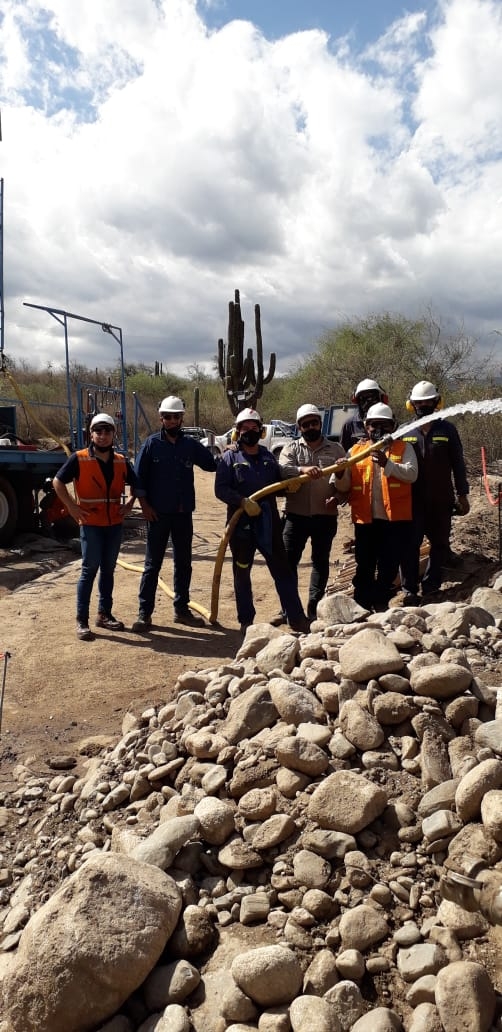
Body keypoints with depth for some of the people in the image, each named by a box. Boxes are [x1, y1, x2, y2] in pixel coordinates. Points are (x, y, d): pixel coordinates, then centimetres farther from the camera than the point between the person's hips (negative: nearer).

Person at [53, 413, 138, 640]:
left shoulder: (121, 461, 6)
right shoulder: (79, 459, -7)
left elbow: (134, 484, 20)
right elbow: (58, 481, -4)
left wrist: (130, 503, 6)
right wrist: (72, 506, -10)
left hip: (114, 523, 5)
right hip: (90, 523, -5)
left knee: (108, 569, 12)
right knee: (90, 569, -5)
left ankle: (104, 614, 23)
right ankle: (81, 620, 1)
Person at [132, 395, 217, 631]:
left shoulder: (191, 445, 4)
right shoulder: (152, 444, -3)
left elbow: (212, 464, 5)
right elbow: (139, 477, -3)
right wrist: (145, 505, -9)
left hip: (183, 514, 3)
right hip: (158, 514, -3)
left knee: (184, 564, 11)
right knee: (152, 565, 2)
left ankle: (182, 609, 23)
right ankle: (144, 613, 8)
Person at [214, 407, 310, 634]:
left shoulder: (268, 457, 12)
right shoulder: (230, 457, -1)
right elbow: (220, 489, -10)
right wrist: (243, 501, -23)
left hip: (268, 522, 3)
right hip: (240, 524, -3)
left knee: (283, 570, 5)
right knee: (242, 573, 7)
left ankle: (296, 618, 13)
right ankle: (246, 620, 20)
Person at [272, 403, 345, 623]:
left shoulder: (335, 449, 8)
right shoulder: (291, 448, 6)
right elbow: (283, 470, -14)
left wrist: (337, 497, -13)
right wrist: (302, 469, -33)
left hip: (325, 516, 1)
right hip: (295, 515, 0)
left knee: (321, 562, 8)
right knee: (288, 560, 1)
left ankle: (314, 609, 18)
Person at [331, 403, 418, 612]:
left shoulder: (404, 448, 5)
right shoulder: (356, 451, 11)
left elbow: (411, 474, -12)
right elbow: (345, 486, 8)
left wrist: (387, 464, -26)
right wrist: (339, 475, -15)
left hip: (395, 518, -1)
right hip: (365, 518, 1)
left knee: (389, 567, 7)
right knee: (364, 567, 9)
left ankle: (380, 605, 20)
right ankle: (361, 607, 20)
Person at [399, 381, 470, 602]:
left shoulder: (447, 430, 2)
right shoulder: (405, 433, 4)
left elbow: (458, 464, 3)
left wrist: (462, 495, 1)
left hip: (441, 500, 1)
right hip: (413, 500, 0)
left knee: (440, 543, 8)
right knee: (410, 544, -4)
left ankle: (431, 586, 20)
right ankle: (409, 589, 0)